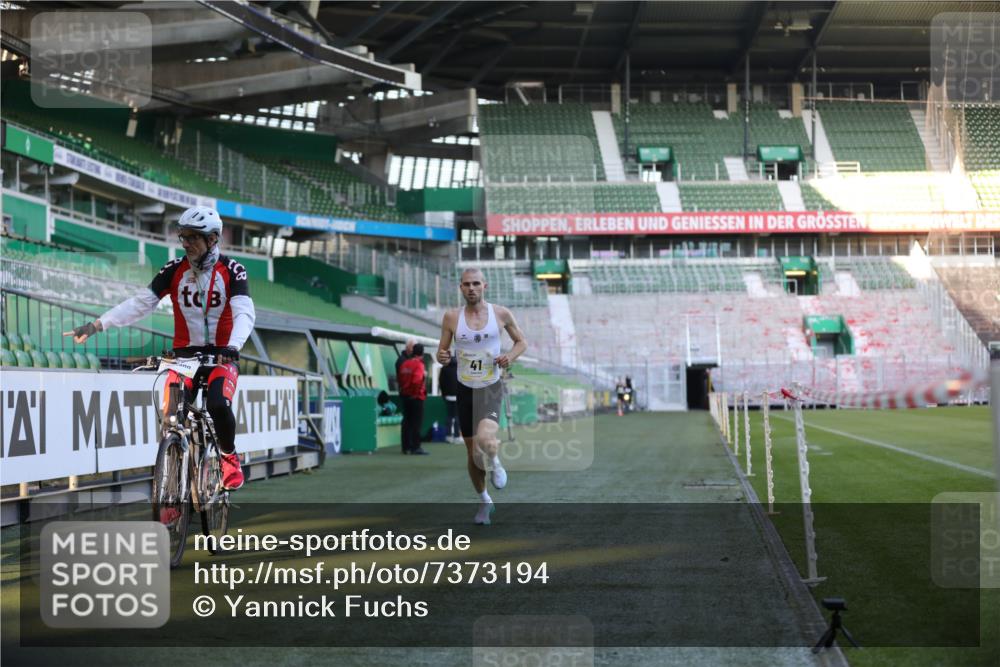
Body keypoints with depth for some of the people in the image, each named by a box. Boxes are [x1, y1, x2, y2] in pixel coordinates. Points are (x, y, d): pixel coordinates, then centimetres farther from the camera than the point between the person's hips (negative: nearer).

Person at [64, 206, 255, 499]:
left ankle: (229, 455, 2)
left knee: (218, 405, -30)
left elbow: (244, 313, -20)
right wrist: (96, 325, -21)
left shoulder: (231, 271, -8)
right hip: (184, 354, 2)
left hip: (221, 356, -2)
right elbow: (139, 302, -8)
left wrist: (233, 347, -40)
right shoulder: (175, 270, -1)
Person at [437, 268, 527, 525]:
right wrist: (442, 357, -20)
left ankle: (495, 463, 7)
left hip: (491, 388, -2)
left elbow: (522, 342, 8)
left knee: (485, 440, -29)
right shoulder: (452, 317, -4)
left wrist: (511, 357, -13)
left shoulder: (501, 313, -5)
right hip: (465, 389, 2)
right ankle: (485, 502, 33)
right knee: (472, 451, 11)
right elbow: (442, 351, 4)